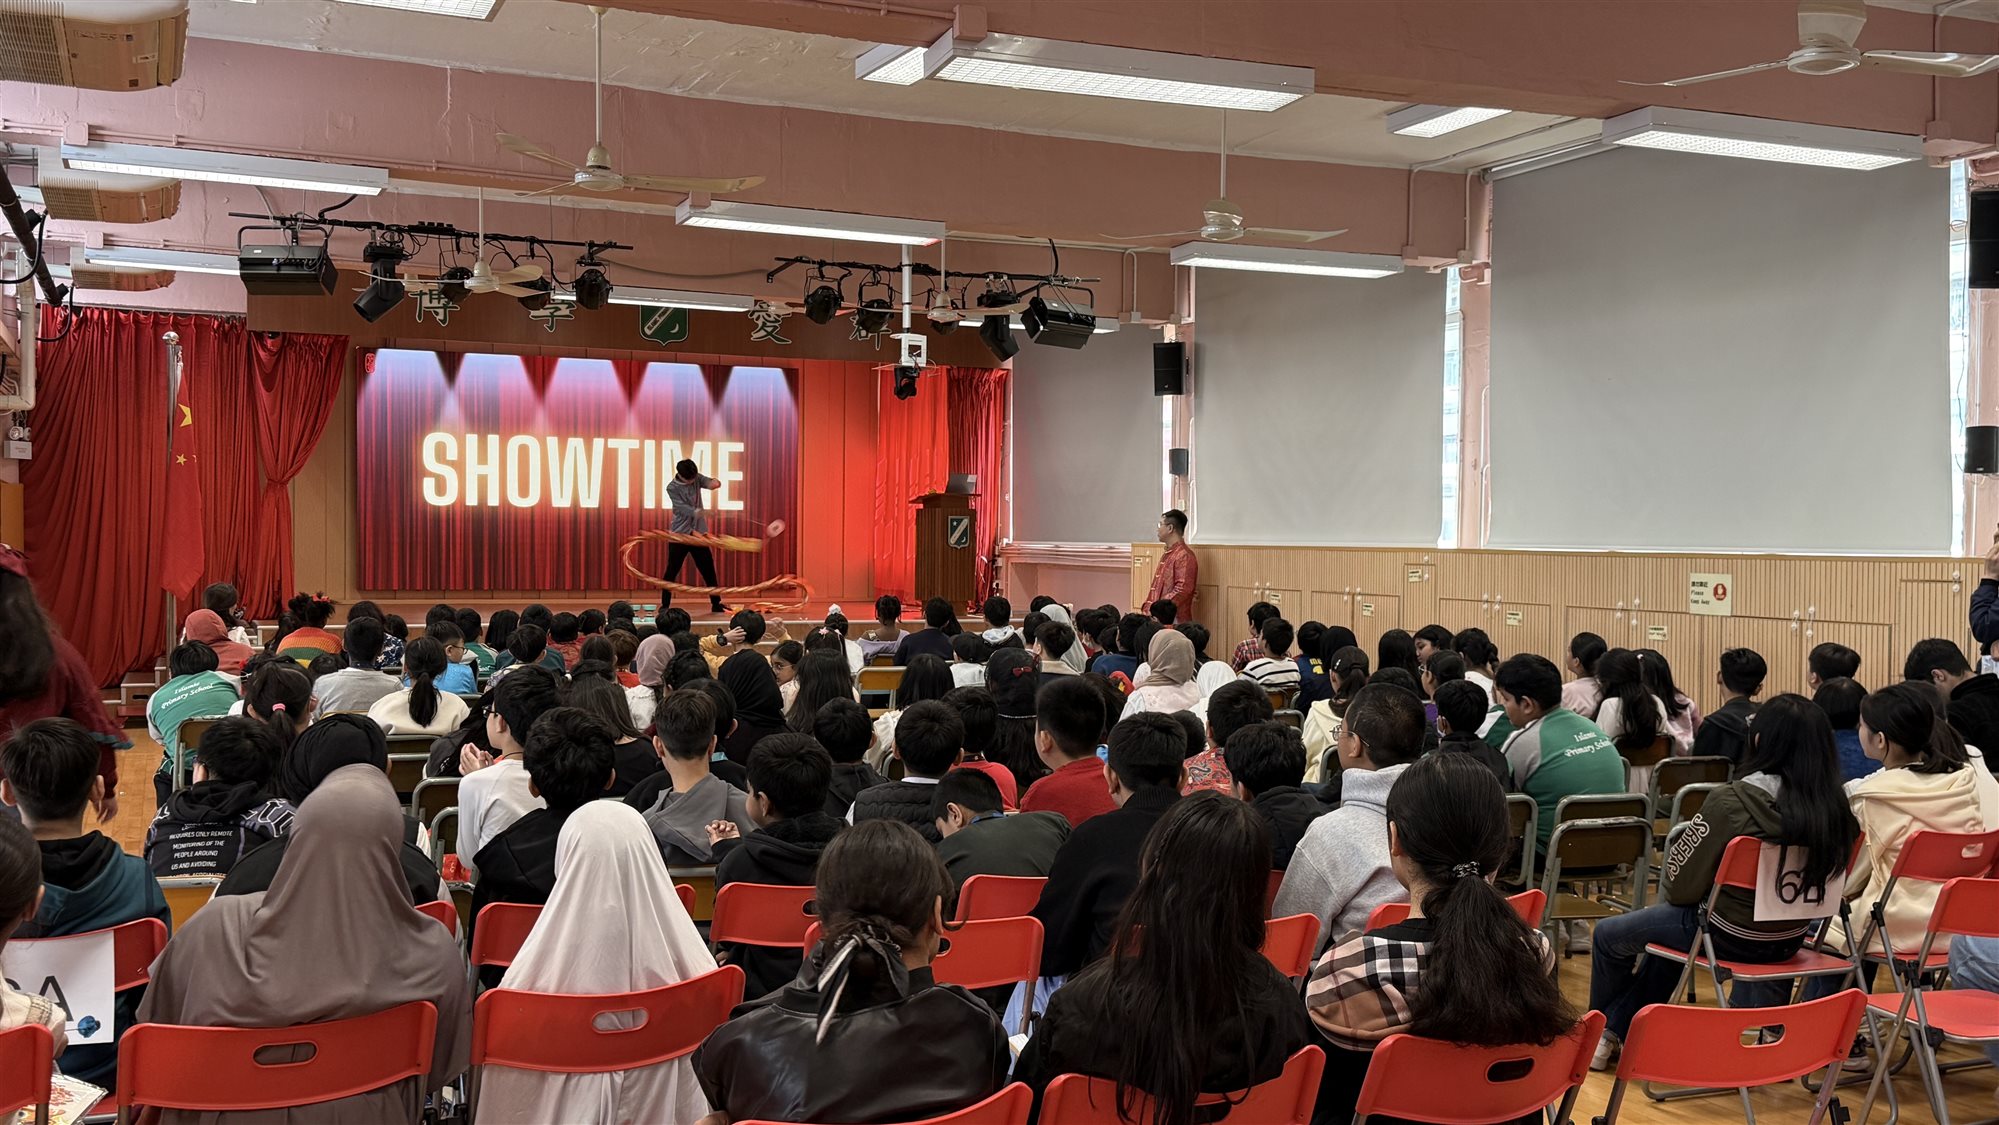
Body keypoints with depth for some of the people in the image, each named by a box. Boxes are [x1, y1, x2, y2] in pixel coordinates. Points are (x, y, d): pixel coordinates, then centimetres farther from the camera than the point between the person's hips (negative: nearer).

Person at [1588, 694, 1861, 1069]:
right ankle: (1628, 1031, 42)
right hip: (1791, 939, 7)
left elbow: (1680, 884, -18)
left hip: (1729, 937, -6)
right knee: (1665, 921, 33)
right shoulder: (1833, 806, -11)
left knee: (1608, 935, 18)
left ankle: (1602, 1034, 39)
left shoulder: (1732, 802, -27)